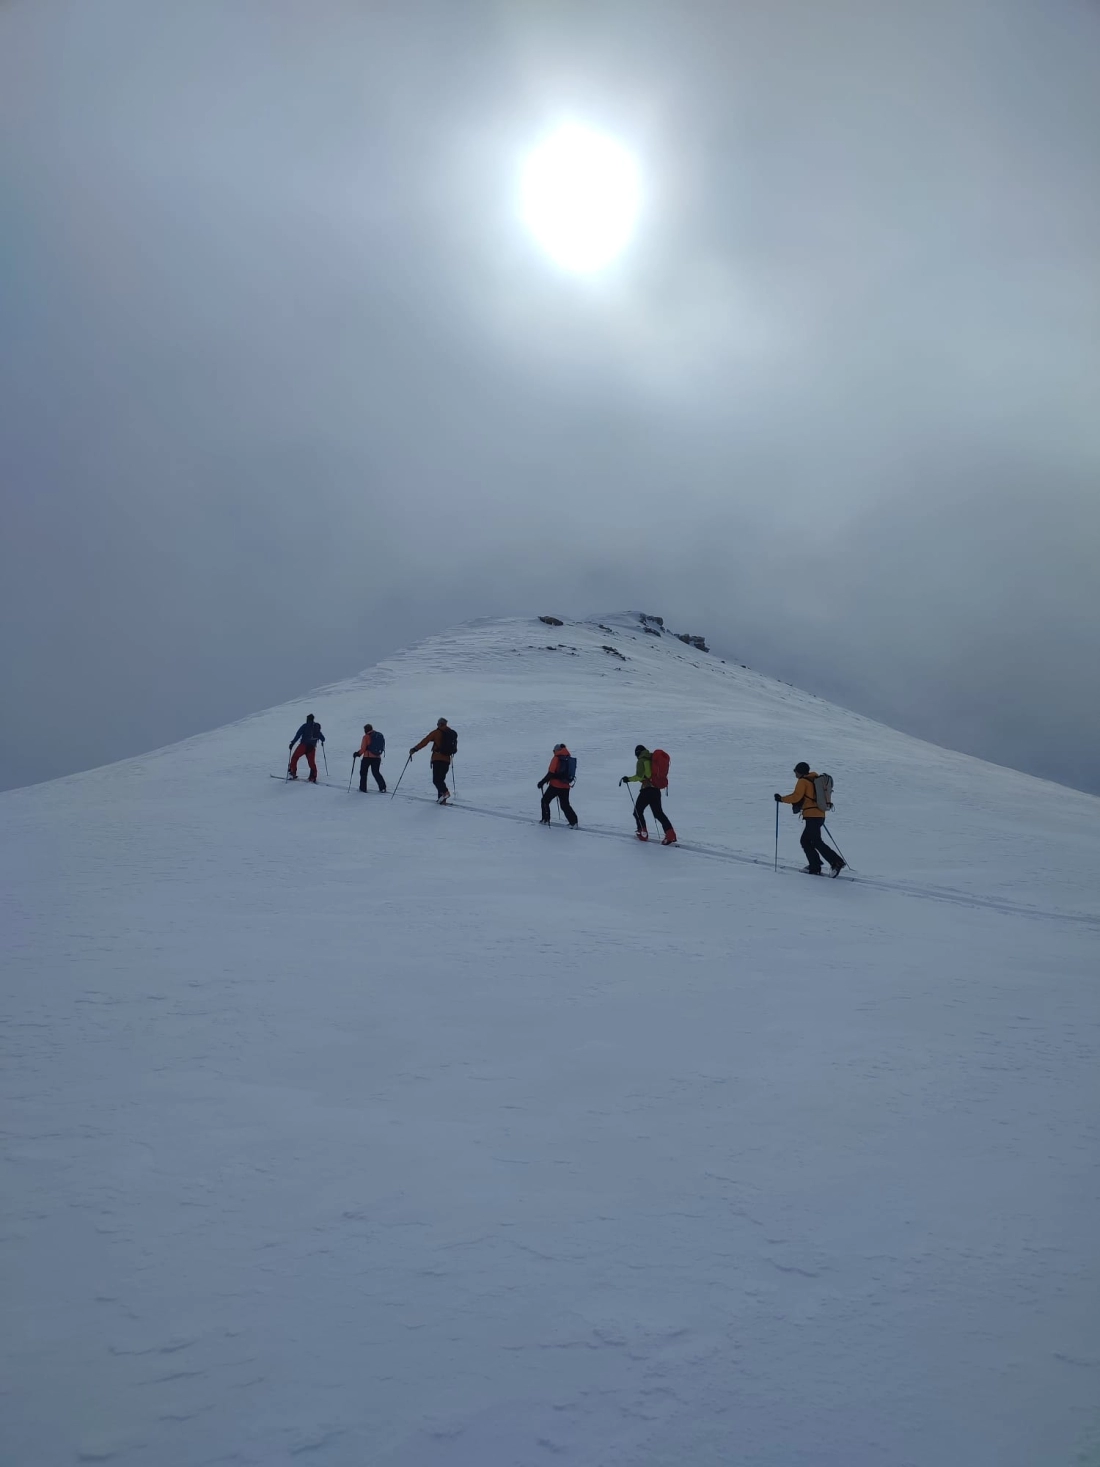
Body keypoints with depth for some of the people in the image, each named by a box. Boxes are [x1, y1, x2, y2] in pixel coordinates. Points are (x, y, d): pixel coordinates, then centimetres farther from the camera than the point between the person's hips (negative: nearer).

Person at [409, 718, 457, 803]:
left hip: (437, 759, -5)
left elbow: (425, 741, -5)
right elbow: (455, 748, 23)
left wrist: (414, 749, -1)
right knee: (441, 779, 11)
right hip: (447, 760, 5)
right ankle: (441, 799, 3)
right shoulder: (452, 733, 14)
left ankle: (444, 792, -30)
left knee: (436, 779, -8)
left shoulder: (437, 732, 0)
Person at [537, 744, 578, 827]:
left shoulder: (556, 758, -10)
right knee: (565, 805, 11)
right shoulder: (569, 759, 8)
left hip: (555, 785, -6)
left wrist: (542, 782, -10)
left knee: (545, 800, 14)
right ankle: (573, 822, -1)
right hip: (565, 786, 6)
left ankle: (545, 819, 16)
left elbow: (551, 773, -15)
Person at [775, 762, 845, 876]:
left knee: (817, 842, -8)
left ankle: (836, 862, -15)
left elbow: (796, 796, -15)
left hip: (812, 816, -9)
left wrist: (781, 799, -5)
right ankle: (814, 866, 10)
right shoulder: (816, 780, 18)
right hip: (820, 815, 9)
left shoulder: (803, 781, -7)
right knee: (805, 841, 14)